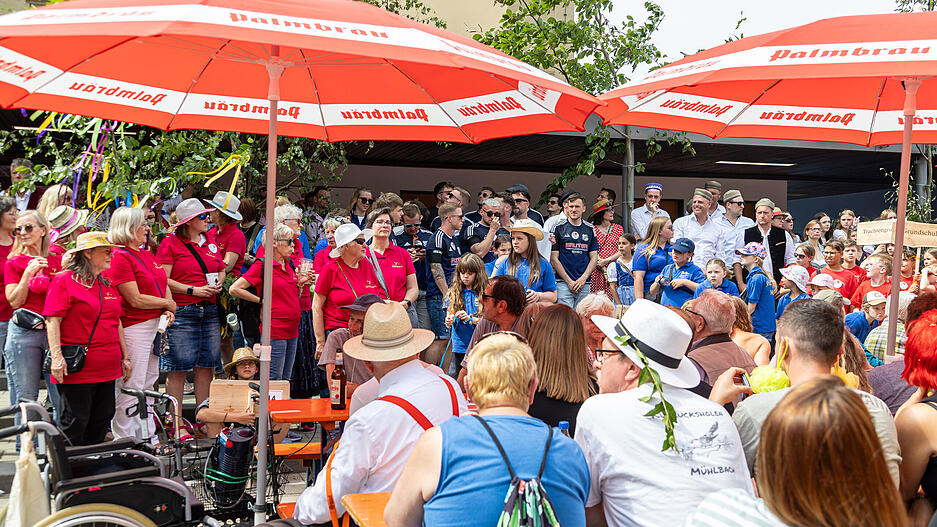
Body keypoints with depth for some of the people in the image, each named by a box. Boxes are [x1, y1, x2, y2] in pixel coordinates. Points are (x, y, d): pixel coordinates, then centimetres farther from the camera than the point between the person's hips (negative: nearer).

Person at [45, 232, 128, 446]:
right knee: (74, 423, -4)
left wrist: (125, 357, 21)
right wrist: (57, 357, -20)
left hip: (107, 369, 8)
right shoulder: (64, 280, -5)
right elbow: (53, 320, -12)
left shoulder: (107, 284, 18)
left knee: (101, 422, 11)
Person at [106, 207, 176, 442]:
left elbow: (165, 285, 19)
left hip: (157, 325, 9)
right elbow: (135, 300, -18)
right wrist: (166, 304, -5)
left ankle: (149, 437, 25)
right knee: (130, 387, -4)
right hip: (133, 328, -9)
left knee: (149, 383, 15)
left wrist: (169, 312, 1)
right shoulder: (119, 257, -13)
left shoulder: (147, 254, 15)